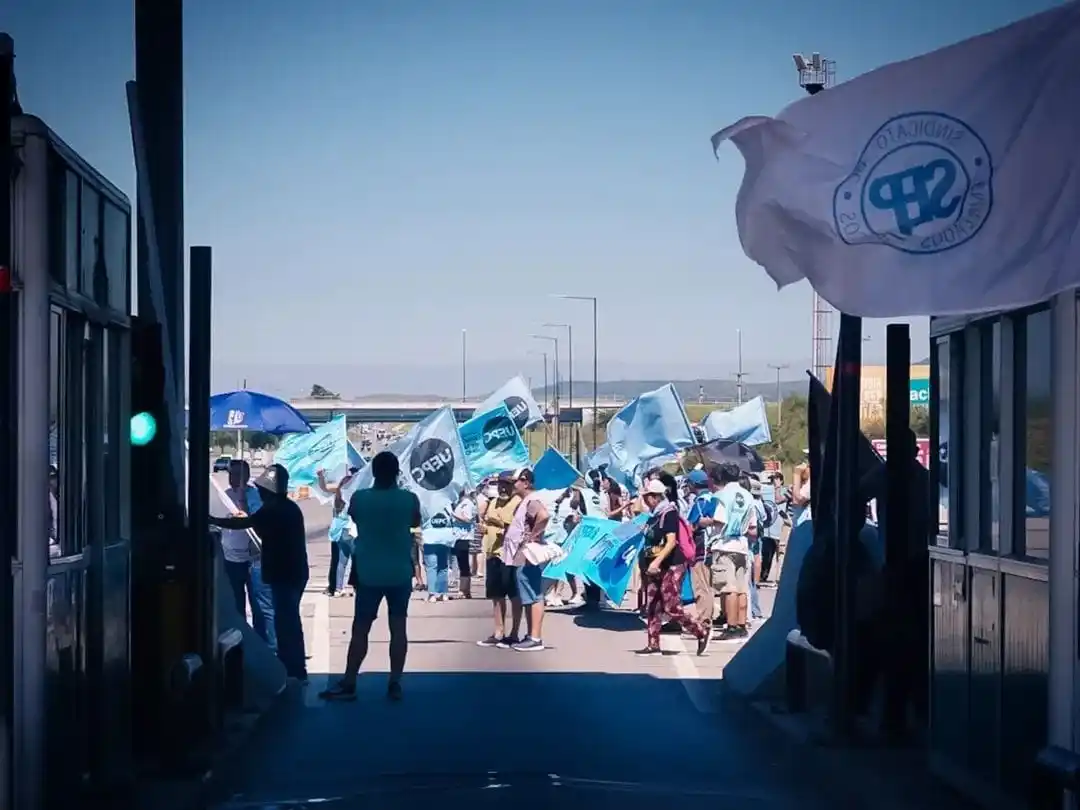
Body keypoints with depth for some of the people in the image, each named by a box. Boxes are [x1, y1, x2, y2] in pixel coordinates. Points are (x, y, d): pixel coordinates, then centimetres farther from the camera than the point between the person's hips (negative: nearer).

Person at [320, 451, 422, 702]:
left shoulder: (359, 498, -9)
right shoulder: (409, 499, -8)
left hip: (369, 574, -1)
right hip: (401, 573, 1)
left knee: (360, 629, 4)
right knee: (398, 627, 5)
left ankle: (348, 684, 5)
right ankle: (395, 684, 6)